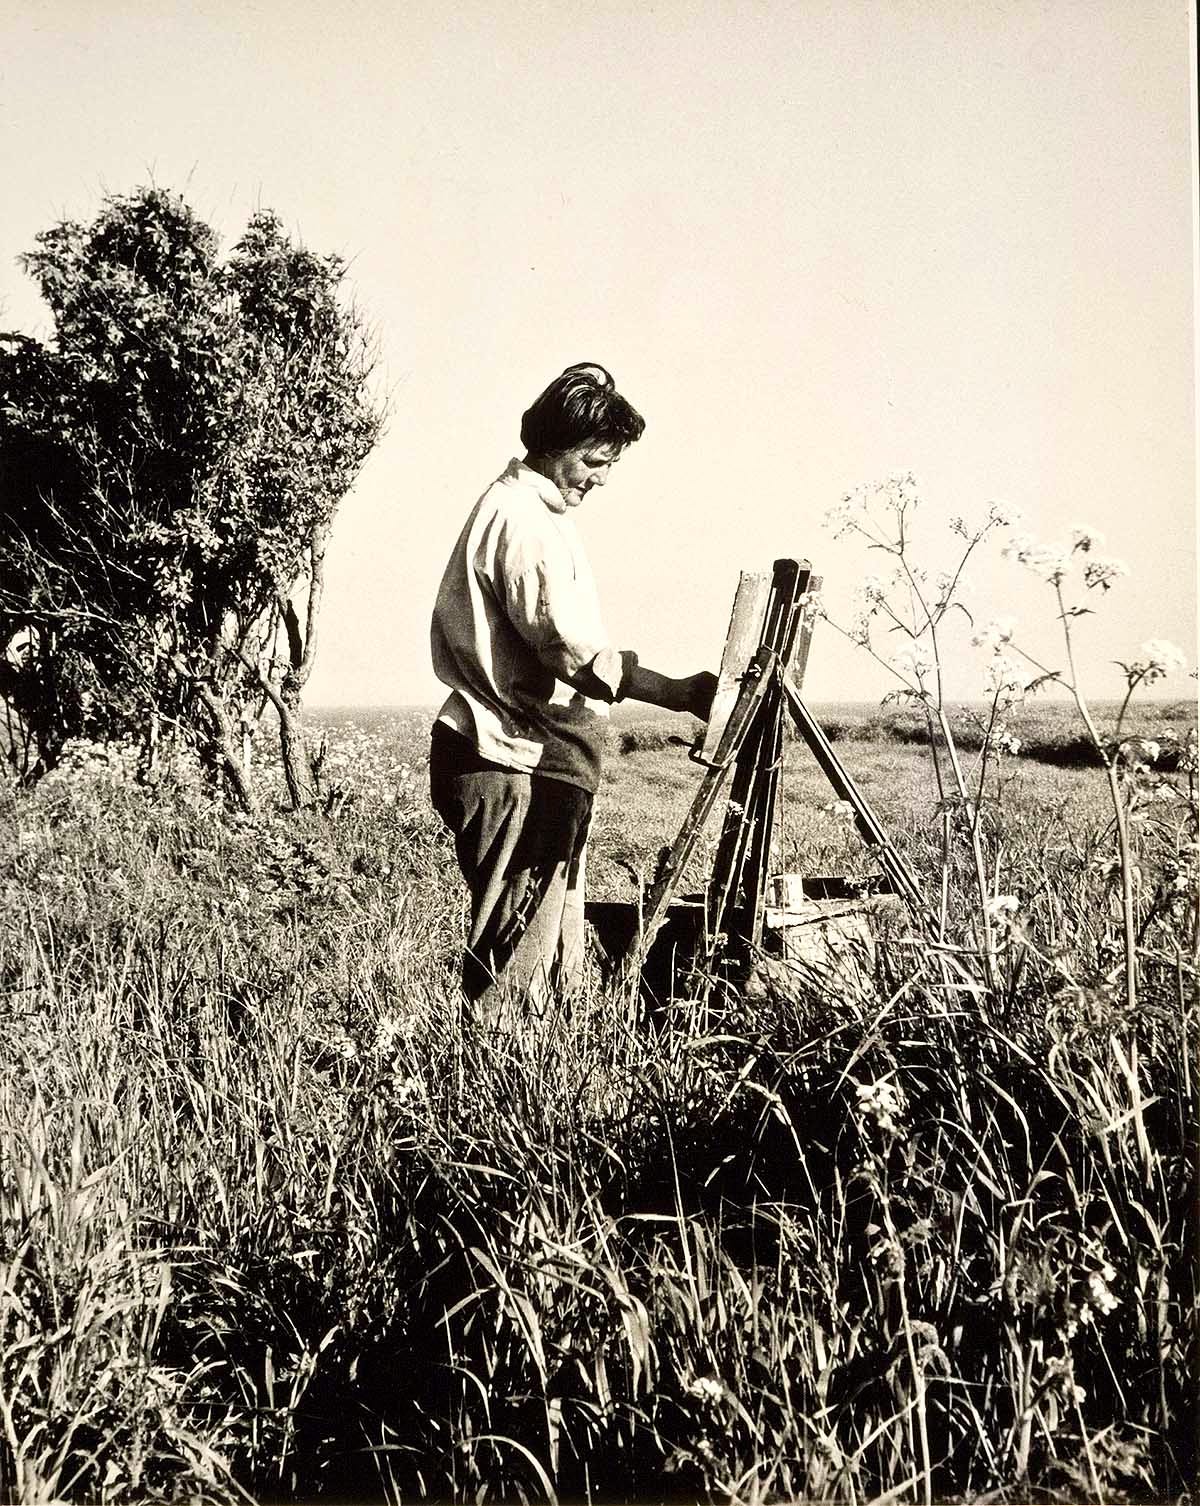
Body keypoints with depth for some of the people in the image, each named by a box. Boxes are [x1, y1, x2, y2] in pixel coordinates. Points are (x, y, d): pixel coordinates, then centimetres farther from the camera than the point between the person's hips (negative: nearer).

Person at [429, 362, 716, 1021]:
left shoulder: (531, 507, 17)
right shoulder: (522, 518, -15)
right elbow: (575, 652, -25)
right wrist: (680, 694, -29)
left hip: (536, 759, 11)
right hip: (516, 768, -11)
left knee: (552, 957, 15)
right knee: (514, 952, -5)